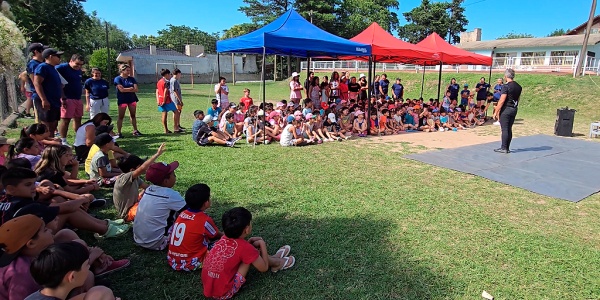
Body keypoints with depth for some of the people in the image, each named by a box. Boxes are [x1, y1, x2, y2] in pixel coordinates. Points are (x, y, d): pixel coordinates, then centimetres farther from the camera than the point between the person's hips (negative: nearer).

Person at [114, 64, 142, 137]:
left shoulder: (131, 78, 7)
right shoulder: (117, 79, -5)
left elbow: (136, 89, -3)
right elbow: (121, 89, -17)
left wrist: (126, 89, -12)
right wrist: (131, 88, -7)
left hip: (132, 99, 4)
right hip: (122, 100, -4)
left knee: (133, 115, 10)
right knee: (121, 117, -1)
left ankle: (135, 131, 17)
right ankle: (119, 132, 5)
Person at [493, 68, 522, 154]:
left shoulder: (506, 86, -15)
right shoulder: (519, 86, 11)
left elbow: (502, 101, -19)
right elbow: (518, 99, 16)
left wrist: (496, 112, -15)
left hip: (506, 109, -8)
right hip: (514, 110, 8)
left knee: (504, 129, -3)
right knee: (509, 129, 11)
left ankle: (504, 148, 1)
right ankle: (507, 148, 15)